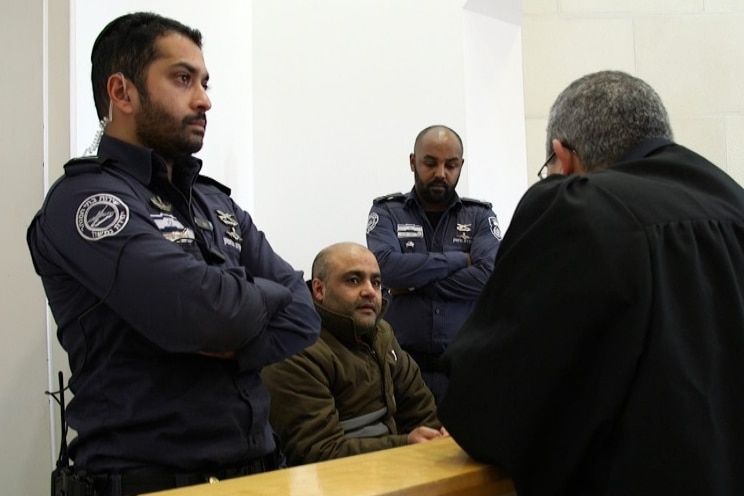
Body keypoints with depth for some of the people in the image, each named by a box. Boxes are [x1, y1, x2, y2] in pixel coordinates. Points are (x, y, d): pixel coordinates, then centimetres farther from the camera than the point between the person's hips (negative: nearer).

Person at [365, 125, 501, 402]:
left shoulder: (479, 216, 8)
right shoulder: (387, 212, 6)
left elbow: (490, 276, -9)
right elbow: (385, 267, -14)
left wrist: (414, 283, -10)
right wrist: (458, 259, -8)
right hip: (403, 365, 0)